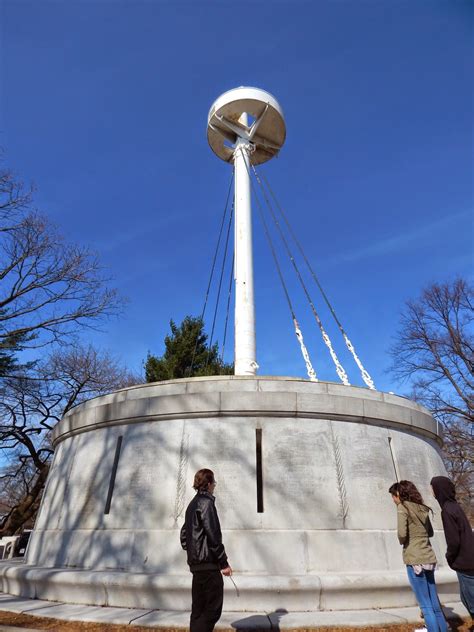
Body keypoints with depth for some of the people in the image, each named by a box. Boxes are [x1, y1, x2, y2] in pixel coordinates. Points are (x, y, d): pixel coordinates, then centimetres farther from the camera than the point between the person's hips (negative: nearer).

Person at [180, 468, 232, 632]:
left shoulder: (192, 504, 14)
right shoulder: (206, 502, -14)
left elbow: (184, 534, 18)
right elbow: (213, 535, -18)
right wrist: (224, 562, -13)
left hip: (196, 563, 9)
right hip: (208, 563, -9)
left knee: (199, 609, 15)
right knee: (213, 608, -4)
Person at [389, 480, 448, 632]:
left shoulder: (402, 507, -10)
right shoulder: (422, 508, 11)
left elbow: (402, 534, -19)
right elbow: (430, 532, 20)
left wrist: (402, 541, 1)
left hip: (415, 560, -7)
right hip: (429, 559, 7)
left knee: (426, 606, 2)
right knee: (435, 605, 15)